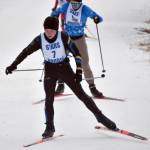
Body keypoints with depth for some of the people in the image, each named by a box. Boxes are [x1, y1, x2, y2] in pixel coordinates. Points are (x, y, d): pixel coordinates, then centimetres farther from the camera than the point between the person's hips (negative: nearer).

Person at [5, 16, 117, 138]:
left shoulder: (64, 37, -17)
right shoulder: (40, 40, -13)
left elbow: (76, 53, -10)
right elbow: (26, 52, -3)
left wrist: (79, 71, -13)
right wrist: (14, 65, -6)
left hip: (65, 68, -1)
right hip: (50, 71, 1)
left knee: (81, 94, 0)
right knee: (49, 99, -7)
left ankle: (100, 116, 10)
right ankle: (50, 128, 6)